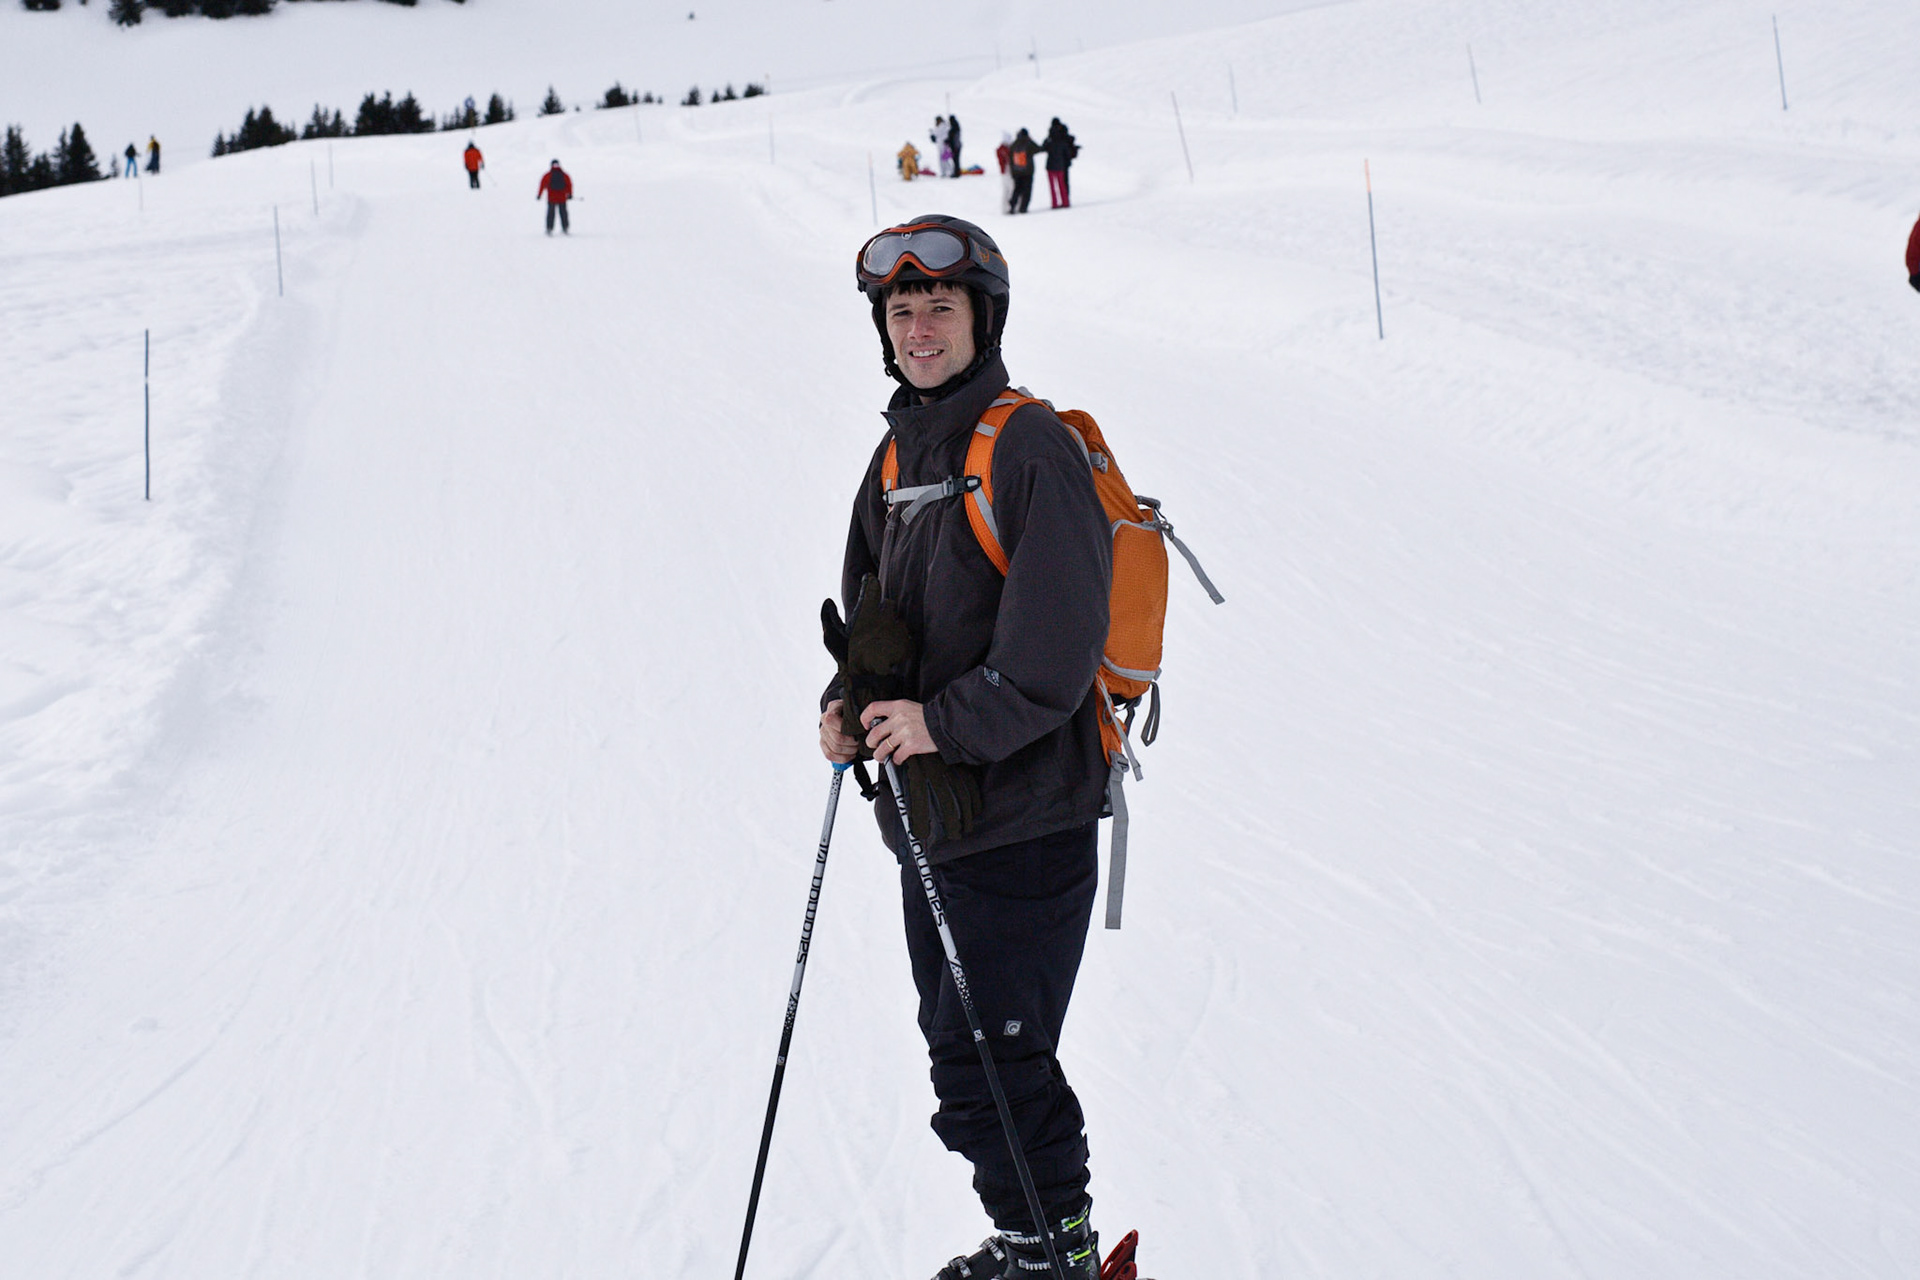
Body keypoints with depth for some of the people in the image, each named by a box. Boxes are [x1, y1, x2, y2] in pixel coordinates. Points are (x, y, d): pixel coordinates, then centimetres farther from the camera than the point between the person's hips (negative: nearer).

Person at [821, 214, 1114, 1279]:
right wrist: (852, 699, 2)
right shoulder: (899, 453, 12)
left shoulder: (1032, 449, -13)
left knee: (985, 1069, -5)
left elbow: (1051, 648, -19)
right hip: (931, 813, 8)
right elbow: (871, 608, 20)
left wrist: (943, 720, -20)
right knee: (961, 1047, 16)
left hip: (1023, 815, -8)